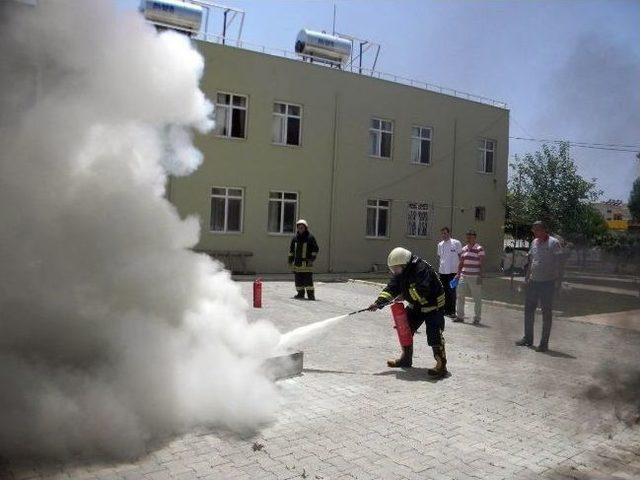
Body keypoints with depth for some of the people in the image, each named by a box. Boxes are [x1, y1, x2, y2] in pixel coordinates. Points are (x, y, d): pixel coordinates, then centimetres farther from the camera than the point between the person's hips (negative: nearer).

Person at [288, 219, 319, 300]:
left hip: (307, 262, -5)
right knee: (298, 279, 7)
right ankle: (300, 294, 17)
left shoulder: (310, 237, -2)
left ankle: (311, 294, -3)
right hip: (297, 262, 5)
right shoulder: (295, 238, 12)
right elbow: (291, 249, 20)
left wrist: (312, 259, -10)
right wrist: (290, 260, 15)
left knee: (308, 279, -9)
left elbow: (316, 249, -1)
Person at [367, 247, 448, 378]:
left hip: (433, 305, -8)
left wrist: (404, 295, -30)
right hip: (416, 306, 9)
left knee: (434, 335, -14)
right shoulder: (399, 272, -4)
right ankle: (406, 359, 25)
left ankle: (441, 366, -3)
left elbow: (422, 291, -37)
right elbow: (391, 288, -9)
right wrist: (378, 303, -22)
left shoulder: (421, 269, -30)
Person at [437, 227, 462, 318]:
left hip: (452, 271, -5)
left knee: (452, 292, -3)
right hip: (442, 272, 5)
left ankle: (452, 311, 4)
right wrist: (438, 267, 14)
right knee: (444, 292, 11)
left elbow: (460, 256, -1)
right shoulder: (440, 245, 11)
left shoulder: (456, 243, -4)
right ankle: (445, 309, 20)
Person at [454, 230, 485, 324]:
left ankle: (477, 318, 12)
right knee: (460, 295, 7)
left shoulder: (479, 249, -6)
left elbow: (481, 264, -8)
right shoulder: (464, 249, 12)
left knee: (477, 298, 3)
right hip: (463, 276, 6)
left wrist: (480, 276, -12)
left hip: (475, 277, -6)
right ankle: (459, 316, 17)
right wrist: (458, 274, 12)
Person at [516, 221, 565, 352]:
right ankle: (528, 339, 21)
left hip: (547, 283, -7)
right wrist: (527, 278, 15)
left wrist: (557, 281, -16)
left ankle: (544, 343, 10)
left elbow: (559, 263, -12)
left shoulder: (554, 243, -9)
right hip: (533, 282, 7)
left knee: (546, 313, 2)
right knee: (529, 309, 10)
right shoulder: (534, 242, 11)